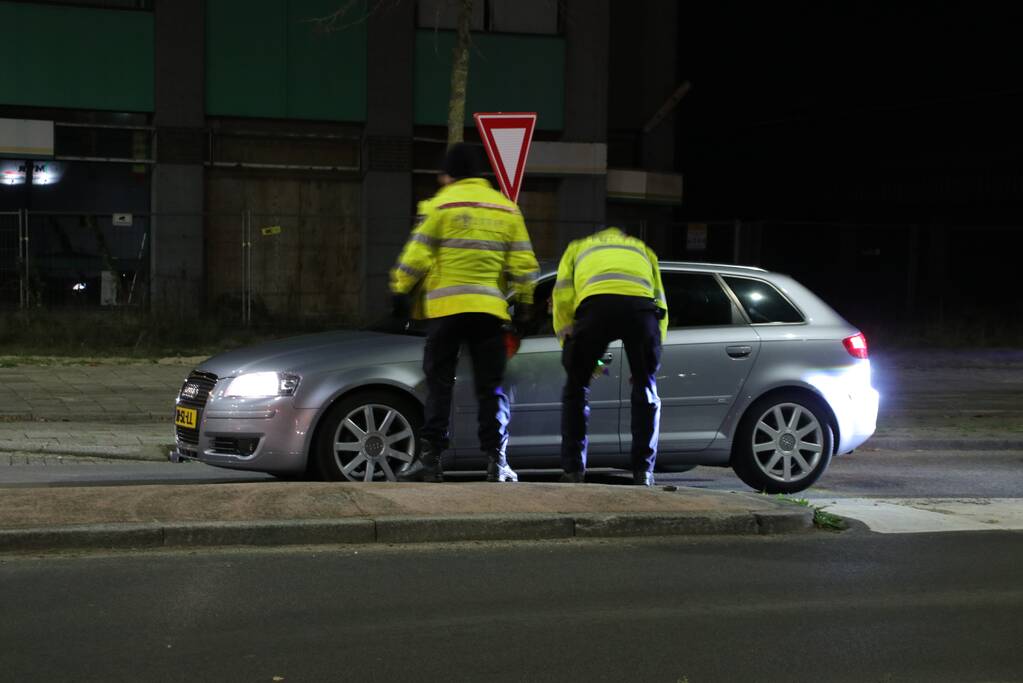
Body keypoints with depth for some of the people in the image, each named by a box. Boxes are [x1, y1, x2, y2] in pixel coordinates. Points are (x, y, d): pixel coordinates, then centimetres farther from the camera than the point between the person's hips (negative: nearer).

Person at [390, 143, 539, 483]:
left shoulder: (442, 204, 0)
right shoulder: (507, 209, 12)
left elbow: (417, 254, -4)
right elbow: (524, 263, 11)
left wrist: (400, 290, 6)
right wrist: (523, 301, 21)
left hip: (445, 308, -2)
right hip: (490, 309, 3)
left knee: (439, 384, 1)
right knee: (491, 388, 6)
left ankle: (430, 457, -4)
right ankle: (495, 460, 0)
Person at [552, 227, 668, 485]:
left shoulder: (577, 248, 38)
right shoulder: (643, 250, 41)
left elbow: (562, 299, 22)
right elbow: (661, 303, 33)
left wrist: (569, 344, 28)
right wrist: (648, 363, 36)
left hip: (595, 302, -1)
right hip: (641, 306, 1)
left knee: (575, 389, 16)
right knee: (645, 389, 19)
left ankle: (573, 470, 12)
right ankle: (643, 471, 13)